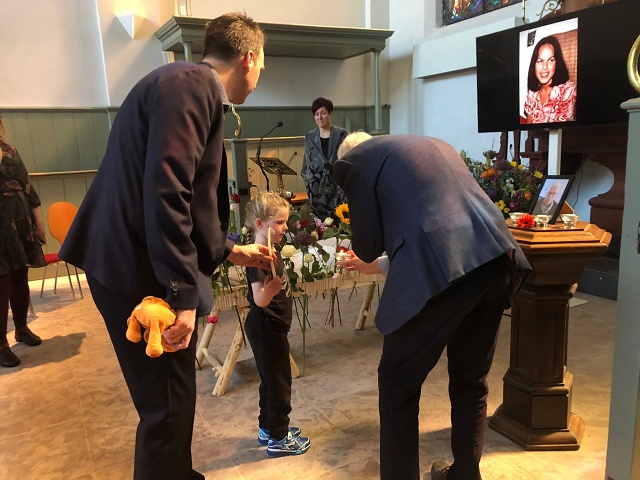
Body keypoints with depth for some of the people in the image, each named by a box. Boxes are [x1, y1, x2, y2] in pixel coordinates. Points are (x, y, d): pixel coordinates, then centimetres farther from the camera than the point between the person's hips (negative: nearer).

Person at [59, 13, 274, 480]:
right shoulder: (190, 84, -14)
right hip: (142, 272, -10)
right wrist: (183, 295, -25)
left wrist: (230, 250, 26)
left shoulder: (195, 88, 17)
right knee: (168, 404, 3)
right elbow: (165, 192, -25)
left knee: (175, 397, 21)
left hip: (141, 265, 10)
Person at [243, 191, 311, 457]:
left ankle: (268, 428, 35)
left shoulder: (271, 253, 7)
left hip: (271, 327, 10)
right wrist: (270, 287, -49)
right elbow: (260, 299, -33)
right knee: (278, 383, 3)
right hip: (266, 328, -10)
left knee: (271, 381, 20)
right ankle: (278, 439, 17)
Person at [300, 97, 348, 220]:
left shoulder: (341, 134, 1)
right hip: (317, 190, 2)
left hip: (338, 188, -2)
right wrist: (308, 184, 3)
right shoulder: (309, 137, 9)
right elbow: (306, 165, 15)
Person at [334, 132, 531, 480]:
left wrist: (369, 255, 30)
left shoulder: (353, 160, 11)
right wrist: (381, 264, 43)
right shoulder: (435, 145, 31)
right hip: (496, 259, 8)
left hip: (439, 272, -7)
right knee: (471, 381, 24)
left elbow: (367, 244, 7)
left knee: (398, 385, 13)